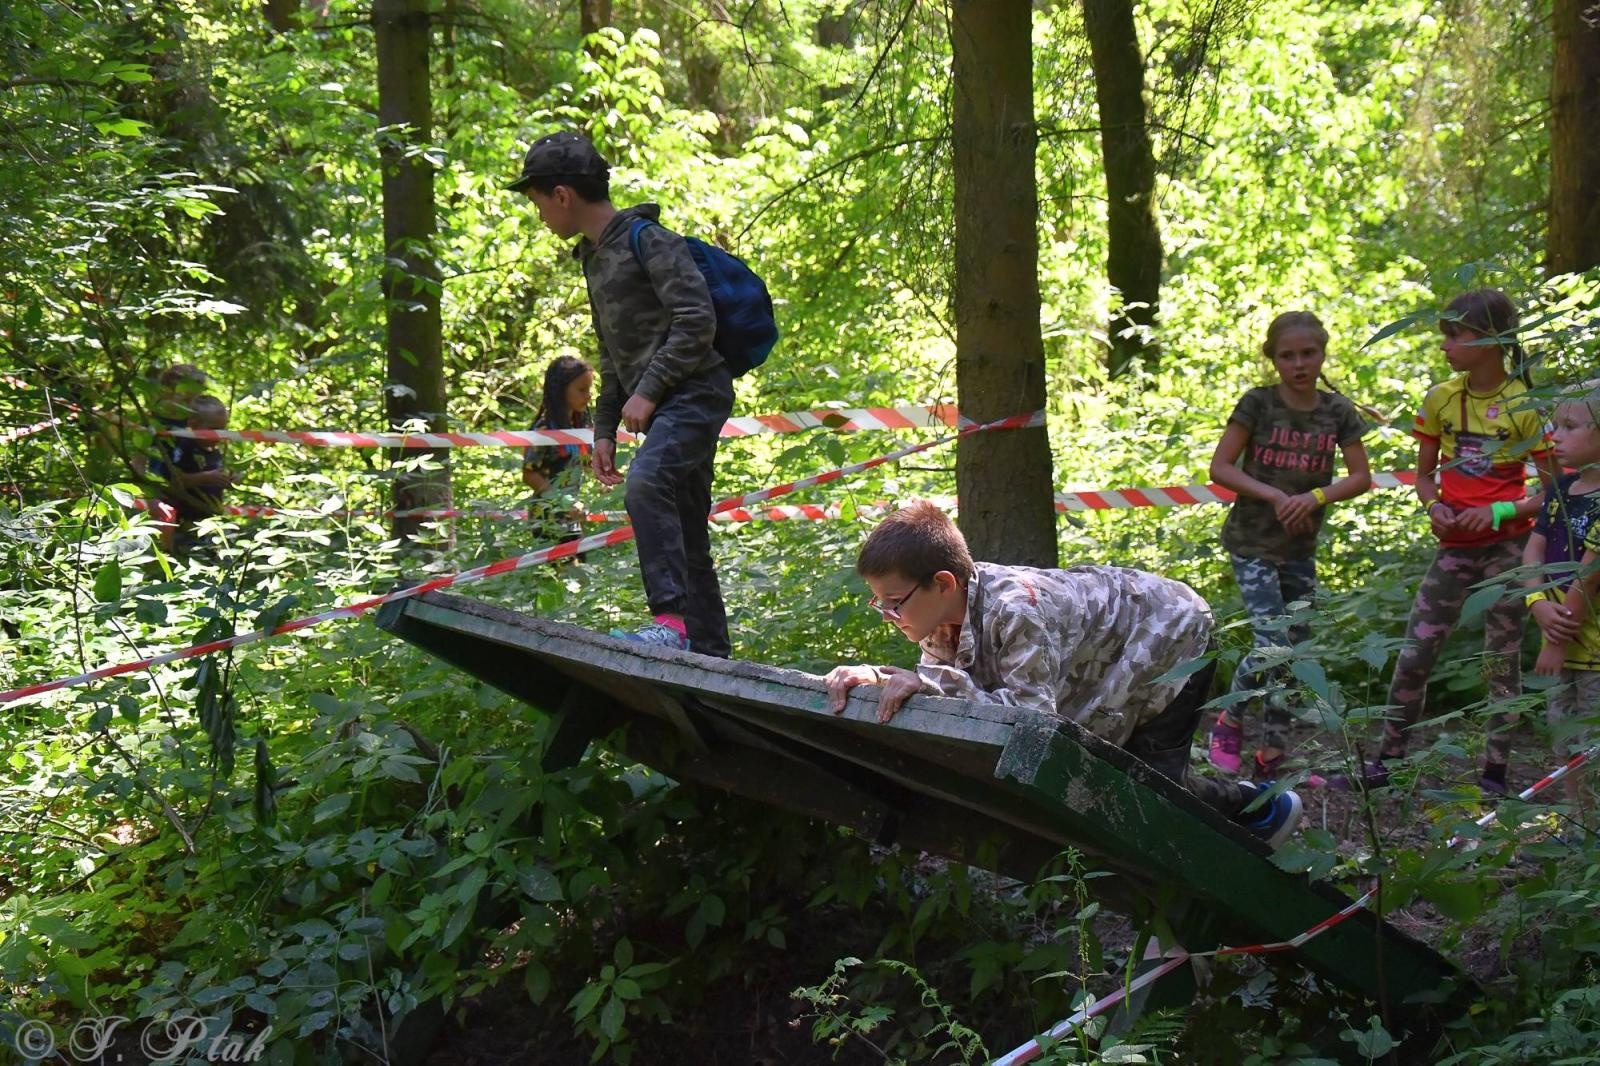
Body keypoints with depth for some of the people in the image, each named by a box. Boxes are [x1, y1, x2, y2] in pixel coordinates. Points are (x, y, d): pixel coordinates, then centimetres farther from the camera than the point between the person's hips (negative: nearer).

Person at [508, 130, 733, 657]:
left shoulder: (647, 239, -9)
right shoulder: (594, 257, 20)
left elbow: (697, 320, -18)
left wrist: (647, 392, -18)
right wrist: (604, 428, 20)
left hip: (695, 392, -10)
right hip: (660, 407, 10)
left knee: (646, 482, -31)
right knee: (686, 537, 10)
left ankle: (671, 618, -36)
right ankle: (710, 651, 15)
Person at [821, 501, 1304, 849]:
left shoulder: (1014, 610, -42)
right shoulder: (943, 612, -17)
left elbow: (1033, 713, -44)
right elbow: (936, 689, -16)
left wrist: (932, 683, -49)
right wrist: (876, 676, -34)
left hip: (1171, 632, -8)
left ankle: (1260, 807, 19)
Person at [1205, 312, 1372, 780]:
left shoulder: (1338, 412, 2)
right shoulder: (1258, 404, -8)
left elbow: (1361, 477, 1)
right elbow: (1220, 467, -10)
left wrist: (1316, 497, -17)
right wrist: (1274, 496, -20)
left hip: (1301, 548, 5)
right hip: (1252, 543, -5)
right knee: (1272, 644, -15)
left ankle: (1272, 755, 15)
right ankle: (1229, 721, 10)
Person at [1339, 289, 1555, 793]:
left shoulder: (1525, 406, -9)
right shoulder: (1441, 398, 3)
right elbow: (1424, 473, 13)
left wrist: (1500, 512, -19)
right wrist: (1434, 507, -8)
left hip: (1507, 547, -4)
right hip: (1454, 546, 4)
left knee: (1502, 661, 4)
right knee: (1413, 653, 2)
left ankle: (1494, 774, 13)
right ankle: (1387, 760, 12)